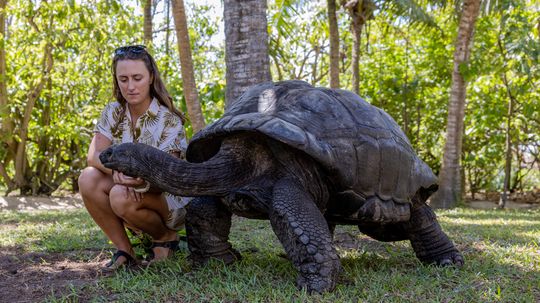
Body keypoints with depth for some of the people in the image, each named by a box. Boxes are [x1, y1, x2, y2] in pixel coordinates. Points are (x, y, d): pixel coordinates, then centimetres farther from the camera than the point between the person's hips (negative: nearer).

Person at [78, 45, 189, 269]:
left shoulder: (168, 120, -17)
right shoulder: (113, 112, -2)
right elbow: (95, 155, -15)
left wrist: (142, 181, -44)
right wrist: (116, 170, -37)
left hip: (172, 199, -5)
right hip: (131, 192, 5)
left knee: (122, 196, -34)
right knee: (89, 178, -22)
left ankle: (166, 237, -4)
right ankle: (124, 250, -10)